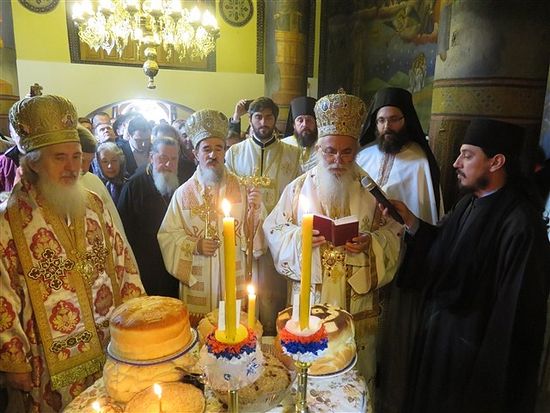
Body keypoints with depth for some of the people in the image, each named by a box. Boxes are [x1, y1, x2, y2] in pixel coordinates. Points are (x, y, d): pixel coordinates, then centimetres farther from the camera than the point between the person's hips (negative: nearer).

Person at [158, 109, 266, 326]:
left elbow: (253, 234, -1)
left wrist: (255, 210, -18)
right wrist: (194, 245, -14)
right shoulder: (184, 192, -2)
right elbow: (167, 236, 1)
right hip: (197, 283, 0)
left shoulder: (241, 188, -1)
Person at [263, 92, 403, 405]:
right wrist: (300, 236, -17)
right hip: (310, 300, 1)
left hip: (358, 305, 0)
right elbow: (274, 229, 1)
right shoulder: (299, 187, 0)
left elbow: (393, 233, 2)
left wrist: (370, 243, -18)